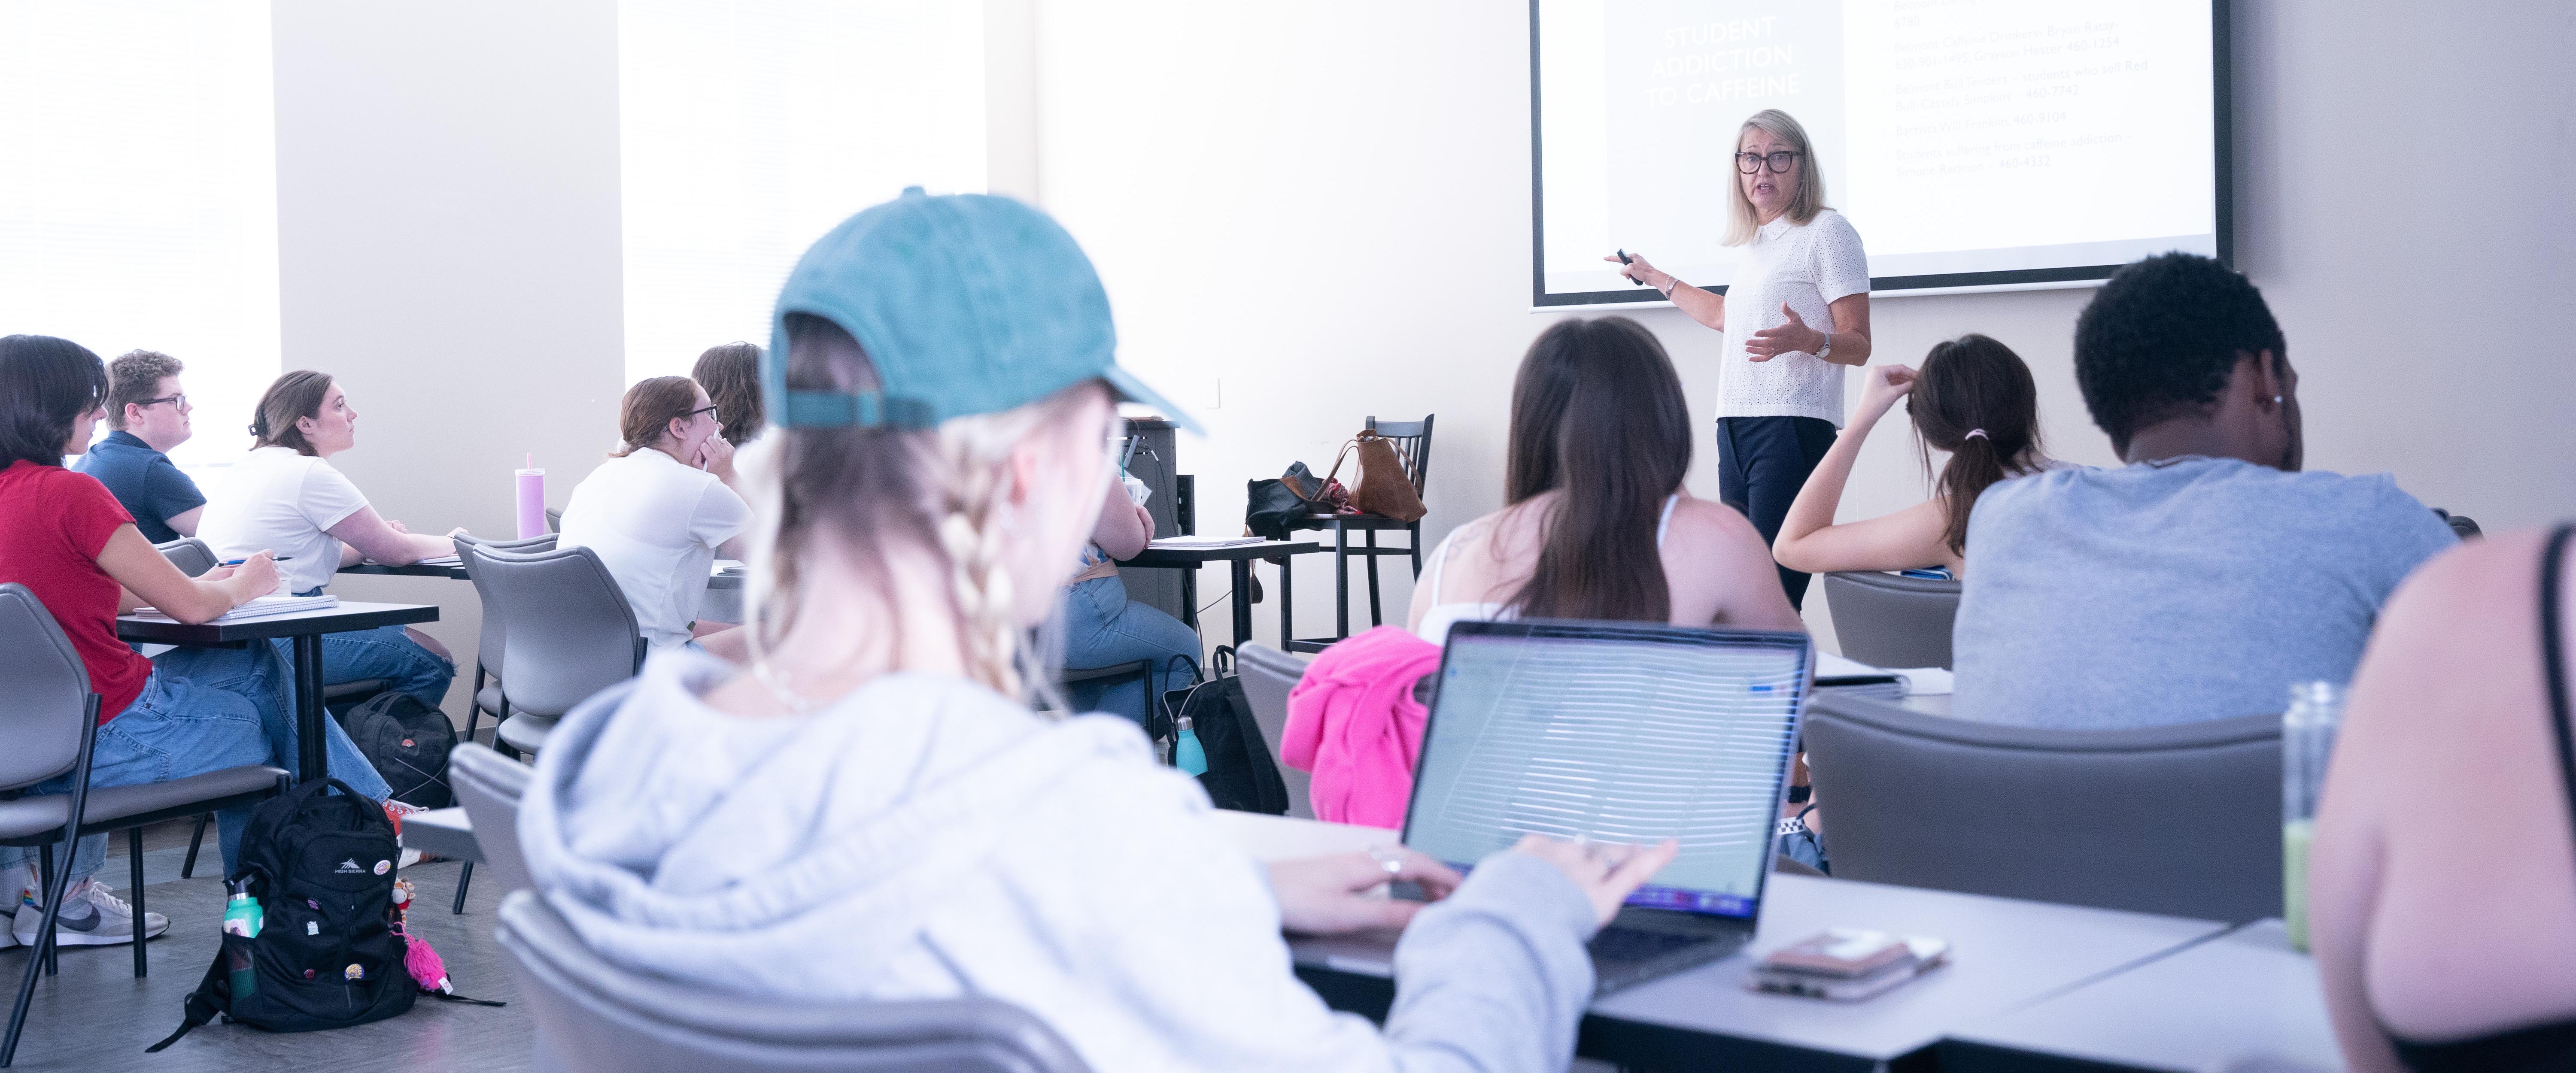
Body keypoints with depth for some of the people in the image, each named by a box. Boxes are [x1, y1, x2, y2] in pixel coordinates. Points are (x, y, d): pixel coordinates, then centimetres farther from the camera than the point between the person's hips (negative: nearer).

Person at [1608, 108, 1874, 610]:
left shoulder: (1828, 231, -2)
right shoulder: (1754, 243, 21)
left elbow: (1858, 345, -7)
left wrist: (1807, 340, -27)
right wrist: (1655, 278, 47)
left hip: (1793, 425, -8)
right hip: (1735, 427, 8)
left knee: (1774, 591, -18)